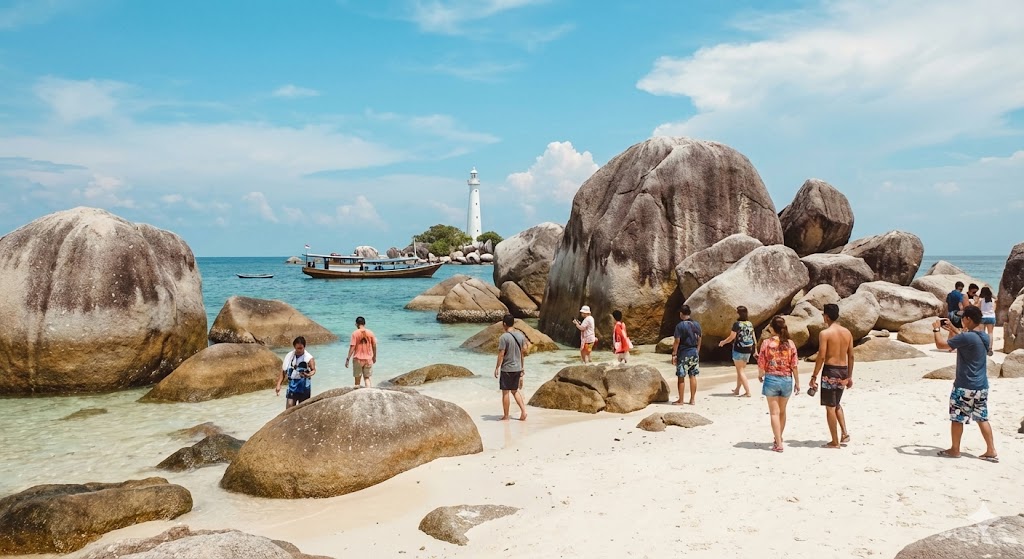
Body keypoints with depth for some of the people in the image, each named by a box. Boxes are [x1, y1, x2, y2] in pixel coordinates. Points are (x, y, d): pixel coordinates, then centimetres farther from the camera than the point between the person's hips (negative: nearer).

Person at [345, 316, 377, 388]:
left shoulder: (355, 333, -9)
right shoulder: (370, 333, -1)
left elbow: (352, 347, -12)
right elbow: (374, 346, 5)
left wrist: (348, 359, -6)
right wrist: (374, 357, 19)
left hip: (358, 359, -2)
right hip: (368, 359, 2)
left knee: (358, 379, 10)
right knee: (367, 378, 12)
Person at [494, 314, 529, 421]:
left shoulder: (504, 337, -16)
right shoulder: (520, 335, 3)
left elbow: (501, 355, -15)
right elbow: (523, 353, 9)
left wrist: (497, 368, -6)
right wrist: (522, 367, 18)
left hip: (506, 369, -6)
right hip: (517, 368, 6)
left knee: (505, 392, 5)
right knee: (515, 390, 19)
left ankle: (506, 416, 12)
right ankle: (523, 410, 7)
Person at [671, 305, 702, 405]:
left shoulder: (680, 325, -12)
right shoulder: (696, 324, 6)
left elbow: (677, 341, -13)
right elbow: (699, 340, 11)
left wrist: (674, 354, -9)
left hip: (683, 353, -6)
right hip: (694, 352, 6)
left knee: (681, 377, 2)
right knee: (693, 376, 10)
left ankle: (680, 400, 5)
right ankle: (692, 399, 13)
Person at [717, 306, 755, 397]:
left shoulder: (737, 324, -14)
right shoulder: (750, 324, 4)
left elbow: (731, 337, -10)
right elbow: (753, 337, 8)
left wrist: (723, 342, 8)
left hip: (738, 350, -6)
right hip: (748, 350, 6)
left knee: (740, 371, 2)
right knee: (740, 370, 18)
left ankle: (748, 392, -4)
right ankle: (737, 390, 27)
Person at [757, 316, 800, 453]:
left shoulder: (766, 343, -9)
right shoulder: (790, 343, -4)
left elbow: (761, 363, -6)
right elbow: (794, 365, -3)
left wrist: (760, 375, 14)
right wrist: (797, 381, 7)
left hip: (771, 379, -3)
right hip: (786, 379, 3)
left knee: (774, 412, 2)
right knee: (782, 411, 19)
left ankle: (778, 444, -3)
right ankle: (778, 439, 32)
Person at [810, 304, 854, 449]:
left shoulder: (825, 333, -12)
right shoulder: (847, 333, 7)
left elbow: (821, 356, -16)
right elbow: (851, 356, 10)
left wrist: (814, 377, -10)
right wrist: (850, 376, 18)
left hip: (830, 371, -6)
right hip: (843, 371, 6)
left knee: (830, 407, 3)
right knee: (837, 404, 25)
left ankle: (835, 442, 8)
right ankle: (845, 433, 14)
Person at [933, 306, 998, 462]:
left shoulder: (966, 337, -21)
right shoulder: (985, 337, 7)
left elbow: (941, 344, -18)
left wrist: (937, 329, -2)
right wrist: (952, 328, 27)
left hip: (965, 386, -8)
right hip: (982, 386, 8)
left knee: (957, 418, 6)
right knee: (982, 418, 14)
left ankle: (955, 450, 16)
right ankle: (991, 451, 13)